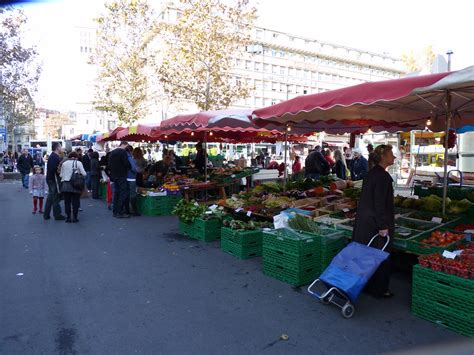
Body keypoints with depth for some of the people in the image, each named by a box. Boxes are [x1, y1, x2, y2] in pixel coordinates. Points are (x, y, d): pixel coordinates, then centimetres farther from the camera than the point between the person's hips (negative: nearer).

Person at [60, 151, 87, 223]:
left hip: (65, 184, 2)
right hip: (75, 185, -2)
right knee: (75, 202, 5)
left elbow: (61, 175, 10)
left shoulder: (64, 163, 9)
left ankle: (68, 218, 9)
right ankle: (74, 218, 6)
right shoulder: (78, 163, 0)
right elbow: (84, 174, -4)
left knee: (67, 202, 9)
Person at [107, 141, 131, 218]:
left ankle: (115, 211, 17)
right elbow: (127, 163, -19)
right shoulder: (123, 152, -12)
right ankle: (120, 212, -6)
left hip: (114, 176, 9)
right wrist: (131, 168, -1)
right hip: (121, 176, -9)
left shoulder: (112, 152, 15)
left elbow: (109, 165, 18)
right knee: (123, 194, -5)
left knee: (116, 193, 13)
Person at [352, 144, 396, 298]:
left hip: (364, 220, 9)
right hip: (376, 222, -9)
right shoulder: (383, 176, -17)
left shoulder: (372, 173, 11)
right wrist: (383, 226, -19)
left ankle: (365, 284, 30)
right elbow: (380, 203, -21)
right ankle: (379, 289, 16)